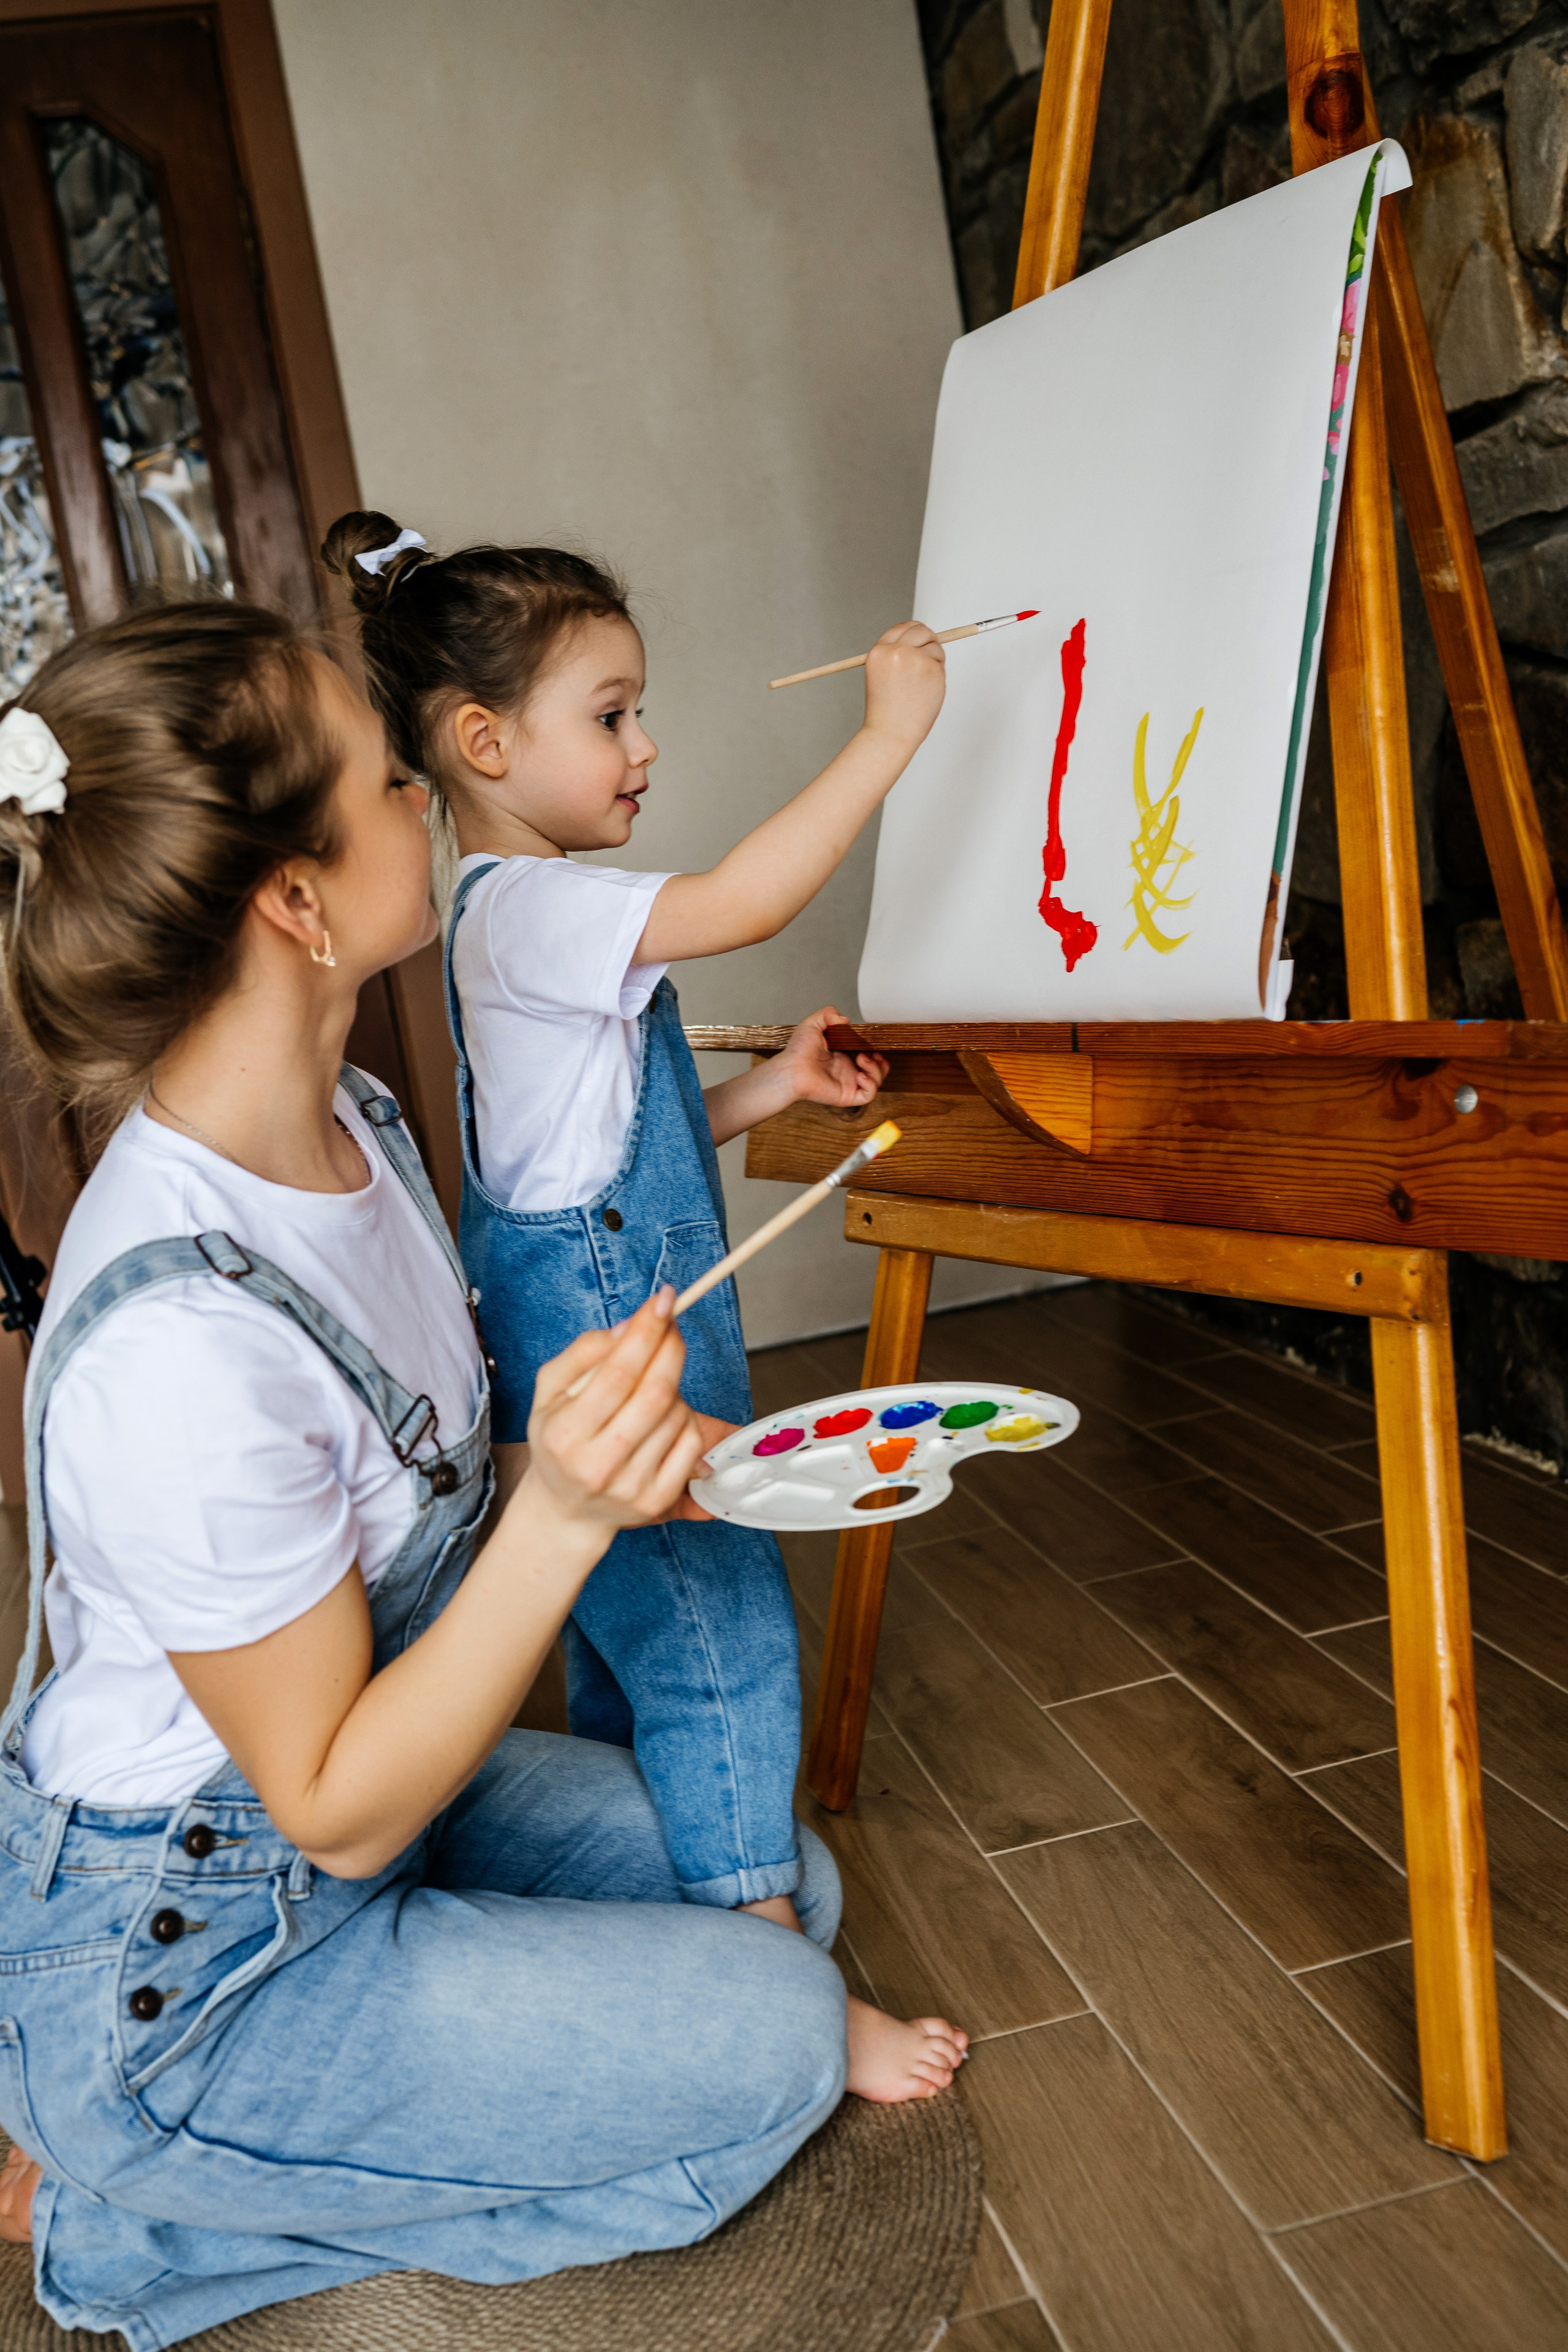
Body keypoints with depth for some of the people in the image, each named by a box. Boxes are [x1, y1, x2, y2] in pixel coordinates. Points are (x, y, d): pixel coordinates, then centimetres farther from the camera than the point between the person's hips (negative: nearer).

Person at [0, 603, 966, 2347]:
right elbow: (338, 1809, -24)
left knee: (784, 1888, 13)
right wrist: (561, 1515, -35)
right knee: (774, 2039, -7)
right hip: (186, 1961, -8)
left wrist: (621, 1460, -8)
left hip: (378, 1770, 9)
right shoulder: (177, 1337, -36)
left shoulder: (352, 1122, -7)